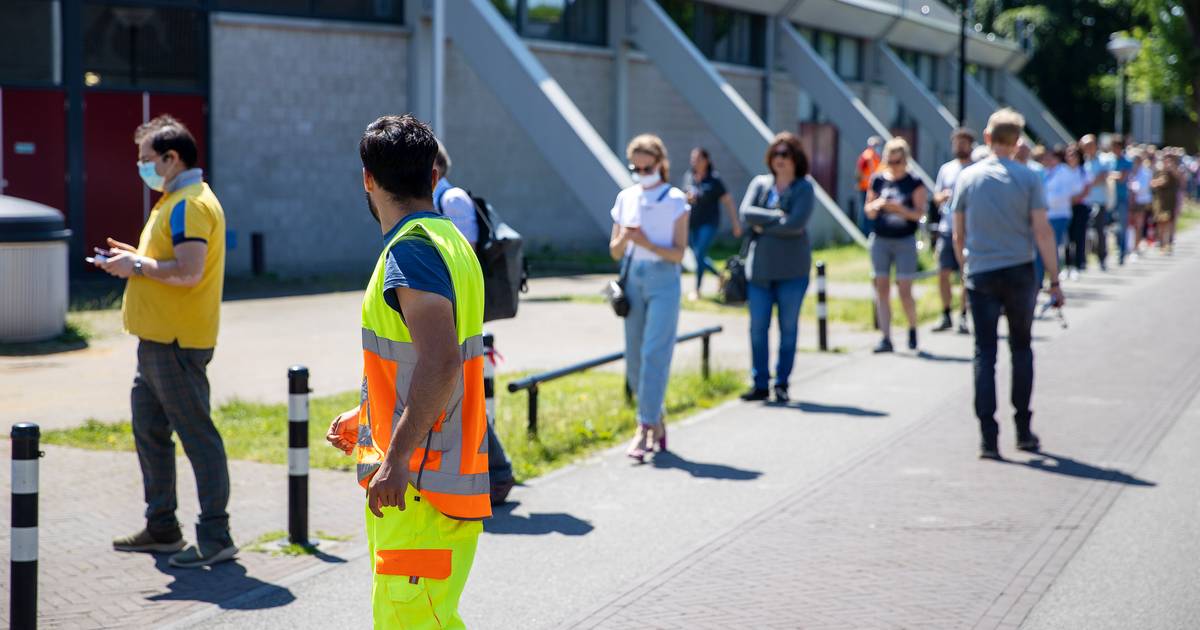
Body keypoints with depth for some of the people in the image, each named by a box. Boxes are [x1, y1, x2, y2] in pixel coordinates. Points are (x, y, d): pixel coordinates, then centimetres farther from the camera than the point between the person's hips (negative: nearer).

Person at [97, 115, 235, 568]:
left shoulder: (189, 206, -16)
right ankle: (161, 528, 26)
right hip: (159, 339, 11)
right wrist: (135, 258, 11)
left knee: (197, 435, -7)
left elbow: (188, 272, -26)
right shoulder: (175, 201, 18)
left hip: (176, 343, -11)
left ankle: (216, 537, -4)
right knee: (149, 430, 17)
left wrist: (138, 265, -15)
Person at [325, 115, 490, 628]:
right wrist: (365, 418, 30)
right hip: (447, 479, 10)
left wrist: (397, 459, -28)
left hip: (420, 485, -10)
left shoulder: (411, 250, -16)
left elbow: (440, 363, -28)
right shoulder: (448, 240, 15)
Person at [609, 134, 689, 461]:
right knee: (634, 357, 7)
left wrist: (648, 244, -21)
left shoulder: (675, 201, -2)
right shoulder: (626, 199, 9)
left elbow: (678, 254, -6)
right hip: (633, 278, 5)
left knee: (654, 354, -12)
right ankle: (656, 422, 24)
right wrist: (624, 238, -12)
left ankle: (644, 429, -13)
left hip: (663, 280, -5)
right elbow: (615, 252, 10)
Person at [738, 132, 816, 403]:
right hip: (760, 268, 3)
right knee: (758, 327, 3)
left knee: (788, 327, 4)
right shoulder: (760, 184, 8)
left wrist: (763, 225, -8)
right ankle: (760, 383, 10)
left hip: (792, 269, -3)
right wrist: (776, 216, -14)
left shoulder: (804, 188, -2)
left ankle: (782, 383, 13)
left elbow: (796, 224, -16)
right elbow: (746, 213, -7)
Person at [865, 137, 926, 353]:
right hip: (880, 239, 3)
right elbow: (869, 210, 12)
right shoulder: (878, 180, 7)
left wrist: (900, 209, -25)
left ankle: (913, 329, 20)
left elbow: (918, 213, -8)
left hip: (905, 240, -3)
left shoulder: (914, 183, -3)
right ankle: (886, 338, 2)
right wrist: (876, 206, -11)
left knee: (905, 291, -5)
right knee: (882, 289, 0)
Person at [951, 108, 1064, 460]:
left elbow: (958, 236, 5)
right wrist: (1054, 280, -3)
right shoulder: (1028, 178, -4)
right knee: (1021, 348, 15)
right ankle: (1023, 431, 17)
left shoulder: (967, 177, 2)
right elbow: (1042, 232, -7)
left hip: (981, 274, 1)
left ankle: (988, 437, -4)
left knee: (984, 354, 3)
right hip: (1019, 272, 0)